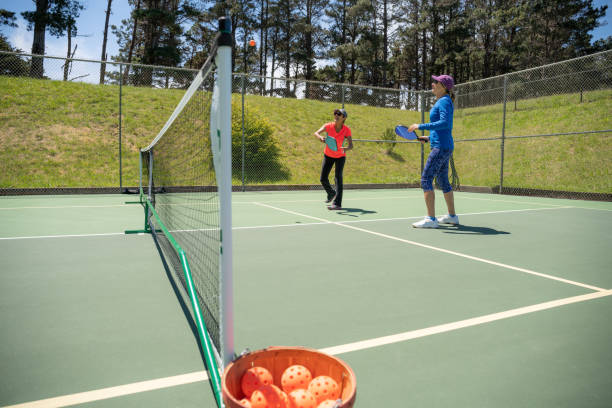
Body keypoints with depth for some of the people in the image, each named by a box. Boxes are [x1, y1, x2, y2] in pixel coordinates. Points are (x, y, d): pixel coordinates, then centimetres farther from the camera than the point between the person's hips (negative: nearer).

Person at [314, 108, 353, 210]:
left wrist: (346, 148, -51)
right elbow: (316, 133, -31)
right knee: (323, 179, 4)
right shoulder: (328, 126, -19)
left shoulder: (346, 130, -21)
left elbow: (351, 145, -28)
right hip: (328, 155, 2)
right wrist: (320, 137, -54)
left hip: (340, 156, -2)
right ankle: (331, 193, 35)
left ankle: (337, 203, -16)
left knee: (338, 178, -16)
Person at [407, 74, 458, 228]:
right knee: (443, 181, 16)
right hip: (443, 147, 10)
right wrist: (429, 138, 18)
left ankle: (431, 219, -12)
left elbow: (445, 123, -25)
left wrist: (421, 126, -23)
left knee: (426, 179, -12)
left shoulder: (444, 101, -10)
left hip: (441, 147, -10)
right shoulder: (442, 101, 19)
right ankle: (452, 216, 25)